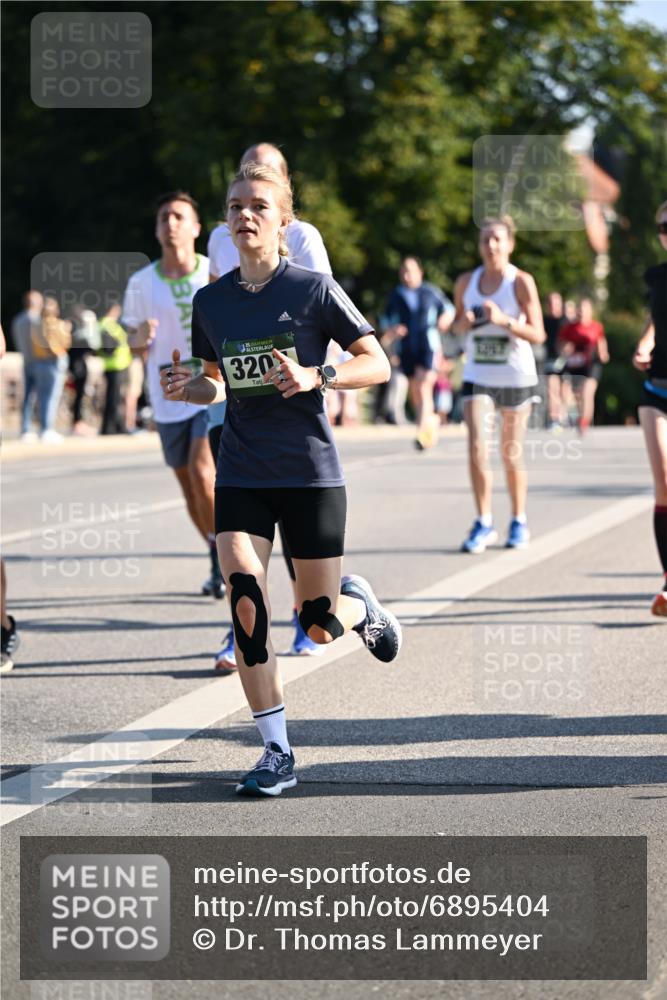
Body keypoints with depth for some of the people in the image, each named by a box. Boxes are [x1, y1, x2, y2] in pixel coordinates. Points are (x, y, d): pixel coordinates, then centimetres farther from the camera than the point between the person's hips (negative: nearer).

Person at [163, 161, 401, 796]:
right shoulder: (211, 301, 6)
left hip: (310, 473, -3)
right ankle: (276, 753, -8)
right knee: (245, 601, -16)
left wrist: (315, 376, -19)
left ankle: (359, 604, 41)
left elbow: (377, 365, -3)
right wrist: (187, 388, -4)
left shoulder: (314, 290, -6)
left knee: (319, 627, 2)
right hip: (241, 475, 3)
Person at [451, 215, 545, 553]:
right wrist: (464, 323, -8)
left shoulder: (521, 282, -9)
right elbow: (457, 324, 16)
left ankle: (519, 522, 24)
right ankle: (484, 523, -6)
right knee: (476, 447, -13)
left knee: (511, 454, 7)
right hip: (477, 376, 2)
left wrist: (504, 320, -26)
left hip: (515, 376, -2)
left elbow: (538, 335, -12)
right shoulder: (466, 283, 2)